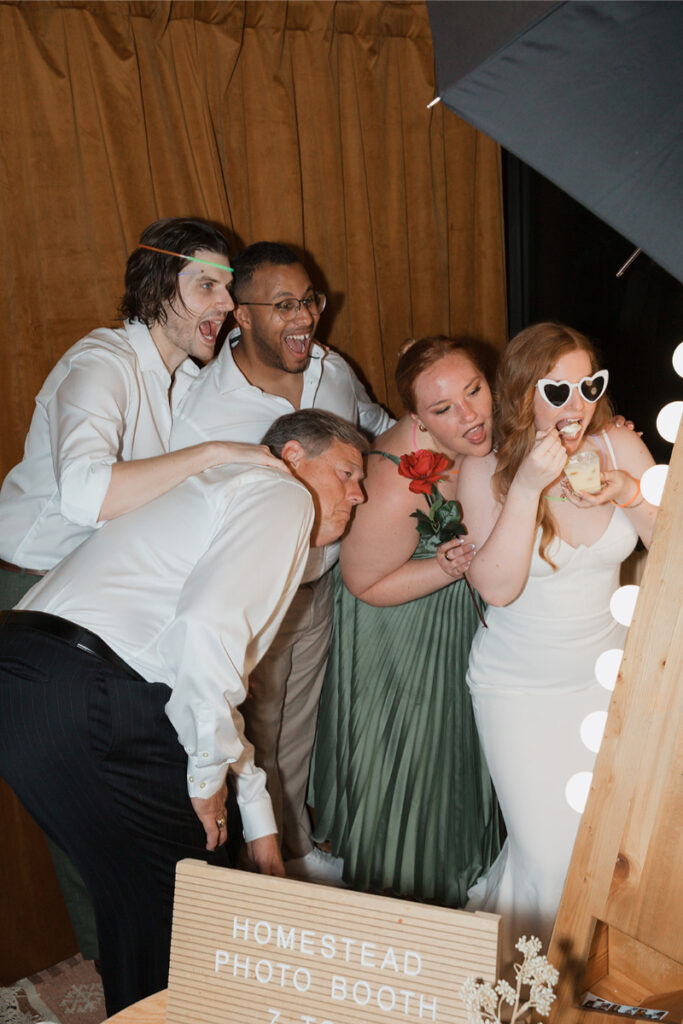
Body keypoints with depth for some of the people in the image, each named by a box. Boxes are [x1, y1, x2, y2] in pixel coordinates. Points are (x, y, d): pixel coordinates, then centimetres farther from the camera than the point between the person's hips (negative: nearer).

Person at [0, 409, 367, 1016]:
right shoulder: (283, 493, 0)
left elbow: (215, 675, 31)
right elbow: (207, 627, -20)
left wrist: (259, 825, 33)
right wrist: (209, 773, -7)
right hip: (84, 696, -10)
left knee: (136, 892, 24)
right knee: (175, 894, 8)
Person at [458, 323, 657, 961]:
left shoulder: (619, 447, -6)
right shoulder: (486, 471, -13)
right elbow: (496, 588, -24)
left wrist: (631, 494, -22)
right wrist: (528, 486, -31)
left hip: (608, 674, 3)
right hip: (519, 689, -3)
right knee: (552, 857, -5)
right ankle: (513, 968, 27)